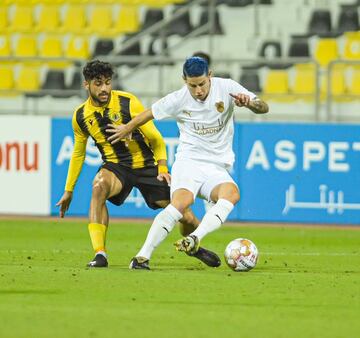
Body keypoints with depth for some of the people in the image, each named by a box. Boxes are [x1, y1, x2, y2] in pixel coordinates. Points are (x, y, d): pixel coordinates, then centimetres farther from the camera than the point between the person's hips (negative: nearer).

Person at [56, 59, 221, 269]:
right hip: (115, 166, 1)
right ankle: (100, 254, -36)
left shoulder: (128, 102, -13)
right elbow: (78, 154, 13)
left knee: (186, 218, -5)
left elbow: (155, 138, -7)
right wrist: (69, 191, 15)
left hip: (146, 164, -1)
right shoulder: (81, 116, -3)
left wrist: (162, 168, -20)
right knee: (99, 185, -37)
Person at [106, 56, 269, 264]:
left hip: (217, 168, 2)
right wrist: (126, 129, 30)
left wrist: (249, 103, -26)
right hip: (188, 162, -2)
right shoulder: (178, 100, -2)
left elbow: (264, 108, -4)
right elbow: (149, 114, 16)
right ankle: (143, 255, -35)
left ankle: (194, 239, -44)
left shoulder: (226, 88, -3)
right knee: (182, 201, -32)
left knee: (232, 193, -34)